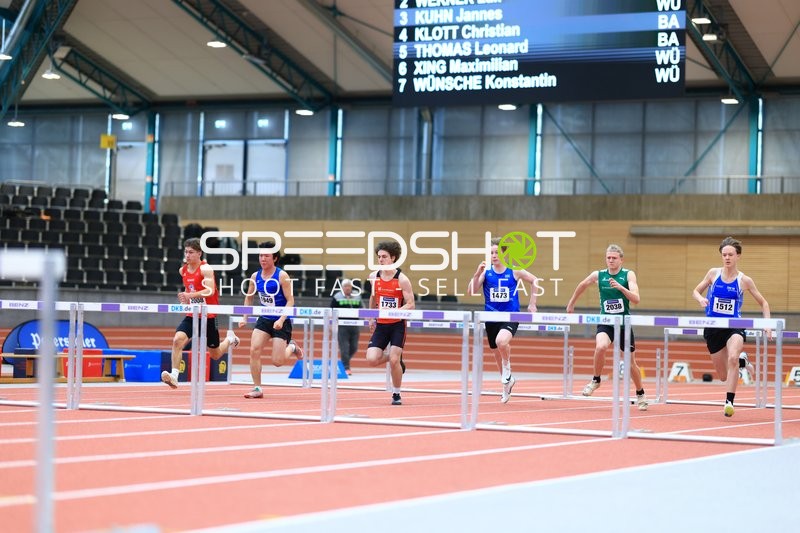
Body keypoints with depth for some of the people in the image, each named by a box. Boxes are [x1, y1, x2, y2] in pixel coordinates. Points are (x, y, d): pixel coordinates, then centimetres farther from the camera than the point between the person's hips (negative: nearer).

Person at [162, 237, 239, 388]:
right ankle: (174, 376, -25)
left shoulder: (206, 269, -16)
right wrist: (185, 299, 9)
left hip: (208, 315, -5)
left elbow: (210, 290, -31)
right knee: (177, 340, -23)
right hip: (192, 315, 5)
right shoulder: (183, 270, 5)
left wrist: (191, 295, -43)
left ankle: (230, 339, 42)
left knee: (215, 355, 10)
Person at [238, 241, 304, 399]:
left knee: (277, 361, -7)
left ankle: (291, 347, 28)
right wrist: (244, 318, 9)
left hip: (281, 322, -5)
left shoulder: (282, 276, -12)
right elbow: (248, 298, 17)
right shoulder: (255, 276, 3)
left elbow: (290, 300, -14)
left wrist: (281, 319, -25)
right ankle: (257, 389, -4)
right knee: (254, 350, -15)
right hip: (264, 319, 5)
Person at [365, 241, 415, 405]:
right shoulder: (374, 277, 2)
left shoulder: (402, 279, -13)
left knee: (394, 361, -12)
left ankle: (396, 395, 9)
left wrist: (392, 311, -28)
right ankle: (393, 357, 22)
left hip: (397, 325, -4)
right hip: (381, 325, 4)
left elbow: (410, 305, -14)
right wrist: (372, 318, 21)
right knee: (371, 359, -11)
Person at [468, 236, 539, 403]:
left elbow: (534, 280, 9)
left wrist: (532, 303, 6)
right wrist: (477, 273, -23)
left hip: (510, 316, -3)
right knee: (497, 352, 13)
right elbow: (472, 291, -10)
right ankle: (507, 382, 36)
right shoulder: (486, 272, -1)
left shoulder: (514, 271, -4)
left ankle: (507, 369, -4)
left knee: (502, 341, -32)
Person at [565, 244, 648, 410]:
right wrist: (571, 303, 28)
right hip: (605, 323, 0)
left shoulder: (628, 275, -7)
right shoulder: (598, 275, -1)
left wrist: (620, 287, -34)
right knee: (600, 347, -31)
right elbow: (582, 285, 19)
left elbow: (636, 299, -19)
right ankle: (596, 380, -7)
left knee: (631, 362, 8)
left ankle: (640, 394, 30)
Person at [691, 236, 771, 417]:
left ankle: (729, 401, -28)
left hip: (734, 326, -2)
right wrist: (700, 299, -12)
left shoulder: (744, 280, -3)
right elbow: (696, 291, 11)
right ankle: (742, 361, 44)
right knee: (724, 376, 9)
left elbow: (763, 303, 7)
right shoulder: (714, 273, 1)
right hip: (713, 328, 2)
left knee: (732, 358, -34)